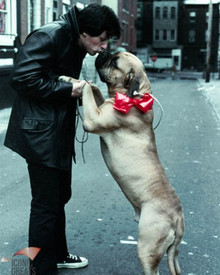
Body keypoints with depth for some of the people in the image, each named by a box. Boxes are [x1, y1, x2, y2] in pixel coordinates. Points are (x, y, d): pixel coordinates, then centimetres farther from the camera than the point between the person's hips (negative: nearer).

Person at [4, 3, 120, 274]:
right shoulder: (49, 36, -18)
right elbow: (22, 78, -25)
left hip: (59, 134, 10)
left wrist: (83, 90, -1)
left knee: (60, 196, 21)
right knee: (45, 206, -1)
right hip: (40, 135, -10)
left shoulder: (74, 44, 10)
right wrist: (68, 89, -21)